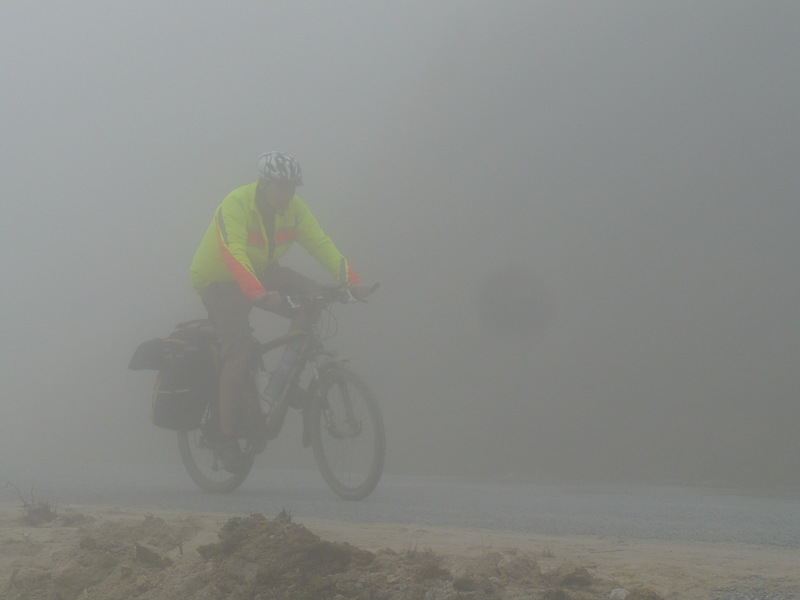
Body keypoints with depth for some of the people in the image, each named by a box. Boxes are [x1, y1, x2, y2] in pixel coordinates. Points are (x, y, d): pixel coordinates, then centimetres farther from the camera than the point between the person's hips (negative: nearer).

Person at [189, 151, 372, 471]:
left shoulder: (293, 207, -9)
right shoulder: (236, 204, -27)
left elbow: (321, 243, -17)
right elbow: (235, 255, -40)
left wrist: (351, 280, -33)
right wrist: (259, 294, -55)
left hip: (263, 272, 6)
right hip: (220, 280, -6)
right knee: (240, 351, -22)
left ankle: (286, 370, -10)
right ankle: (226, 437, -13)